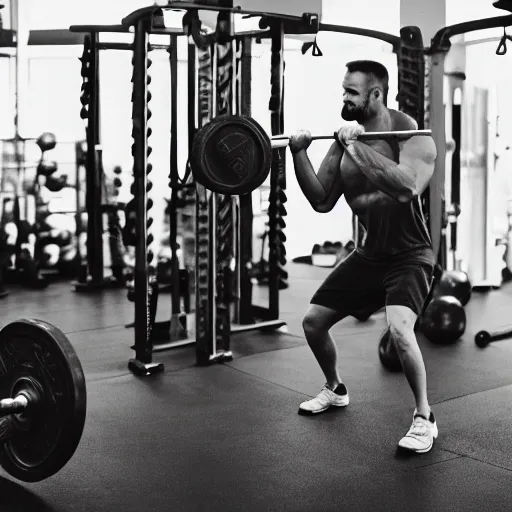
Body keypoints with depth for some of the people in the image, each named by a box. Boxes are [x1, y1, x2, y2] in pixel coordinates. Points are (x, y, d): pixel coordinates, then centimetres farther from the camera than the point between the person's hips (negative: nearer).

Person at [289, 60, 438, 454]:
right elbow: (322, 201, 1)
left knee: (399, 329, -31)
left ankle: (425, 418, -9)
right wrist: (300, 155, -11)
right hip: (371, 252, 7)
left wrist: (358, 148, -38)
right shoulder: (347, 138, 1)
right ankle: (336, 390, 39)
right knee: (313, 321, 11)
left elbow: (408, 188, -38)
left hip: (410, 254, -7)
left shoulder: (410, 132, -19)